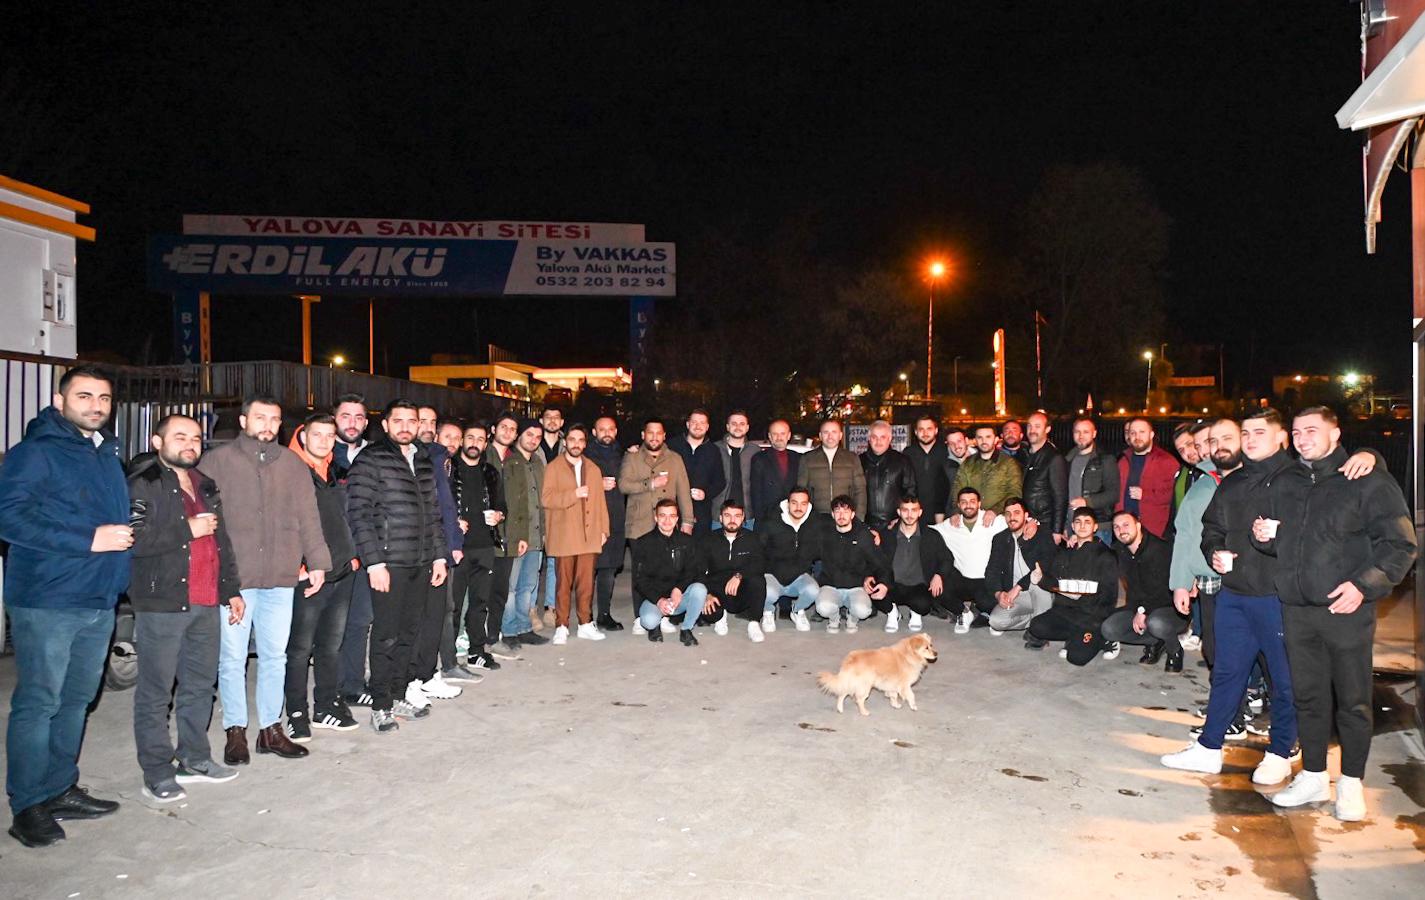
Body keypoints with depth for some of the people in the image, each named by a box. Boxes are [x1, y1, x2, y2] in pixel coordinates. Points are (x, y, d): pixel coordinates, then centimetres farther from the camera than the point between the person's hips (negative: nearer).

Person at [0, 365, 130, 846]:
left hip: (99, 602, 7)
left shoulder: (108, 455, 16)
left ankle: (61, 790, 26)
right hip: (46, 603, -7)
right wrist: (89, 540, -21)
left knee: (75, 700, 14)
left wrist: (124, 533, 7)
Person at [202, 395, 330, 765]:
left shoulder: (294, 465, 12)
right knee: (232, 657, 4)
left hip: (280, 578, 3)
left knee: (275, 655, 9)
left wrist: (317, 562, 7)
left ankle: (271, 728, 19)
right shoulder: (217, 461, 3)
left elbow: (309, 518, 12)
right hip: (231, 578, -3)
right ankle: (235, 731, 16)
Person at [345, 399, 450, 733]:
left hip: (421, 564, 6)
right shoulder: (371, 460, -6)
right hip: (389, 564, -6)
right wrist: (374, 562, -16)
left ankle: (400, 695, 25)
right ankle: (381, 707, 10)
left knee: (410, 632, 12)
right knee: (387, 636, -1)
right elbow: (359, 514, -11)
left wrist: (439, 555, 12)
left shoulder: (424, 462, 15)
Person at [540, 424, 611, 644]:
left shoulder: (593, 469, 18)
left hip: (589, 535, 3)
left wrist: (603, 529, 9)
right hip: (564, 536, -3)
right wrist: (574, 494, -16)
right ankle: (561, 626, 5)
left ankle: (585, 624, 12)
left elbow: (599, 501, 16)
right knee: (564, 582, -2)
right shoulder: (553, 468, 4)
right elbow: (545, 498, -8)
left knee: (586, 582, 3)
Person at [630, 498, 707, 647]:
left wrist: (679, 590, -19)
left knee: (699, 589, -29)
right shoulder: (643, 543, 0)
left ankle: (686, 630, -8)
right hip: (652, 597, -2)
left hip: (679, 596, 2)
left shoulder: (686, 541, 7)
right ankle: (655, 626, 6)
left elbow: (691, 572, 1)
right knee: (649, 621, -33)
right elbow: (639, 579, -4)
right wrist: (658, 600, -18)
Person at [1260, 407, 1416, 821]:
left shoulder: (1369, 480, -4)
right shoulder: (1283, 484, 12)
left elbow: (1400, 544, -7)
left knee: (1353, 700, 6)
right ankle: (1313, 776, 25)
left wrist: (1364, 585, -18)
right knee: (1308, 696, 13)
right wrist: (1262, 536, 0)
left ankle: (1351, 783, 20)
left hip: (1347, 611, -5)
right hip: (1296, 611, 5)